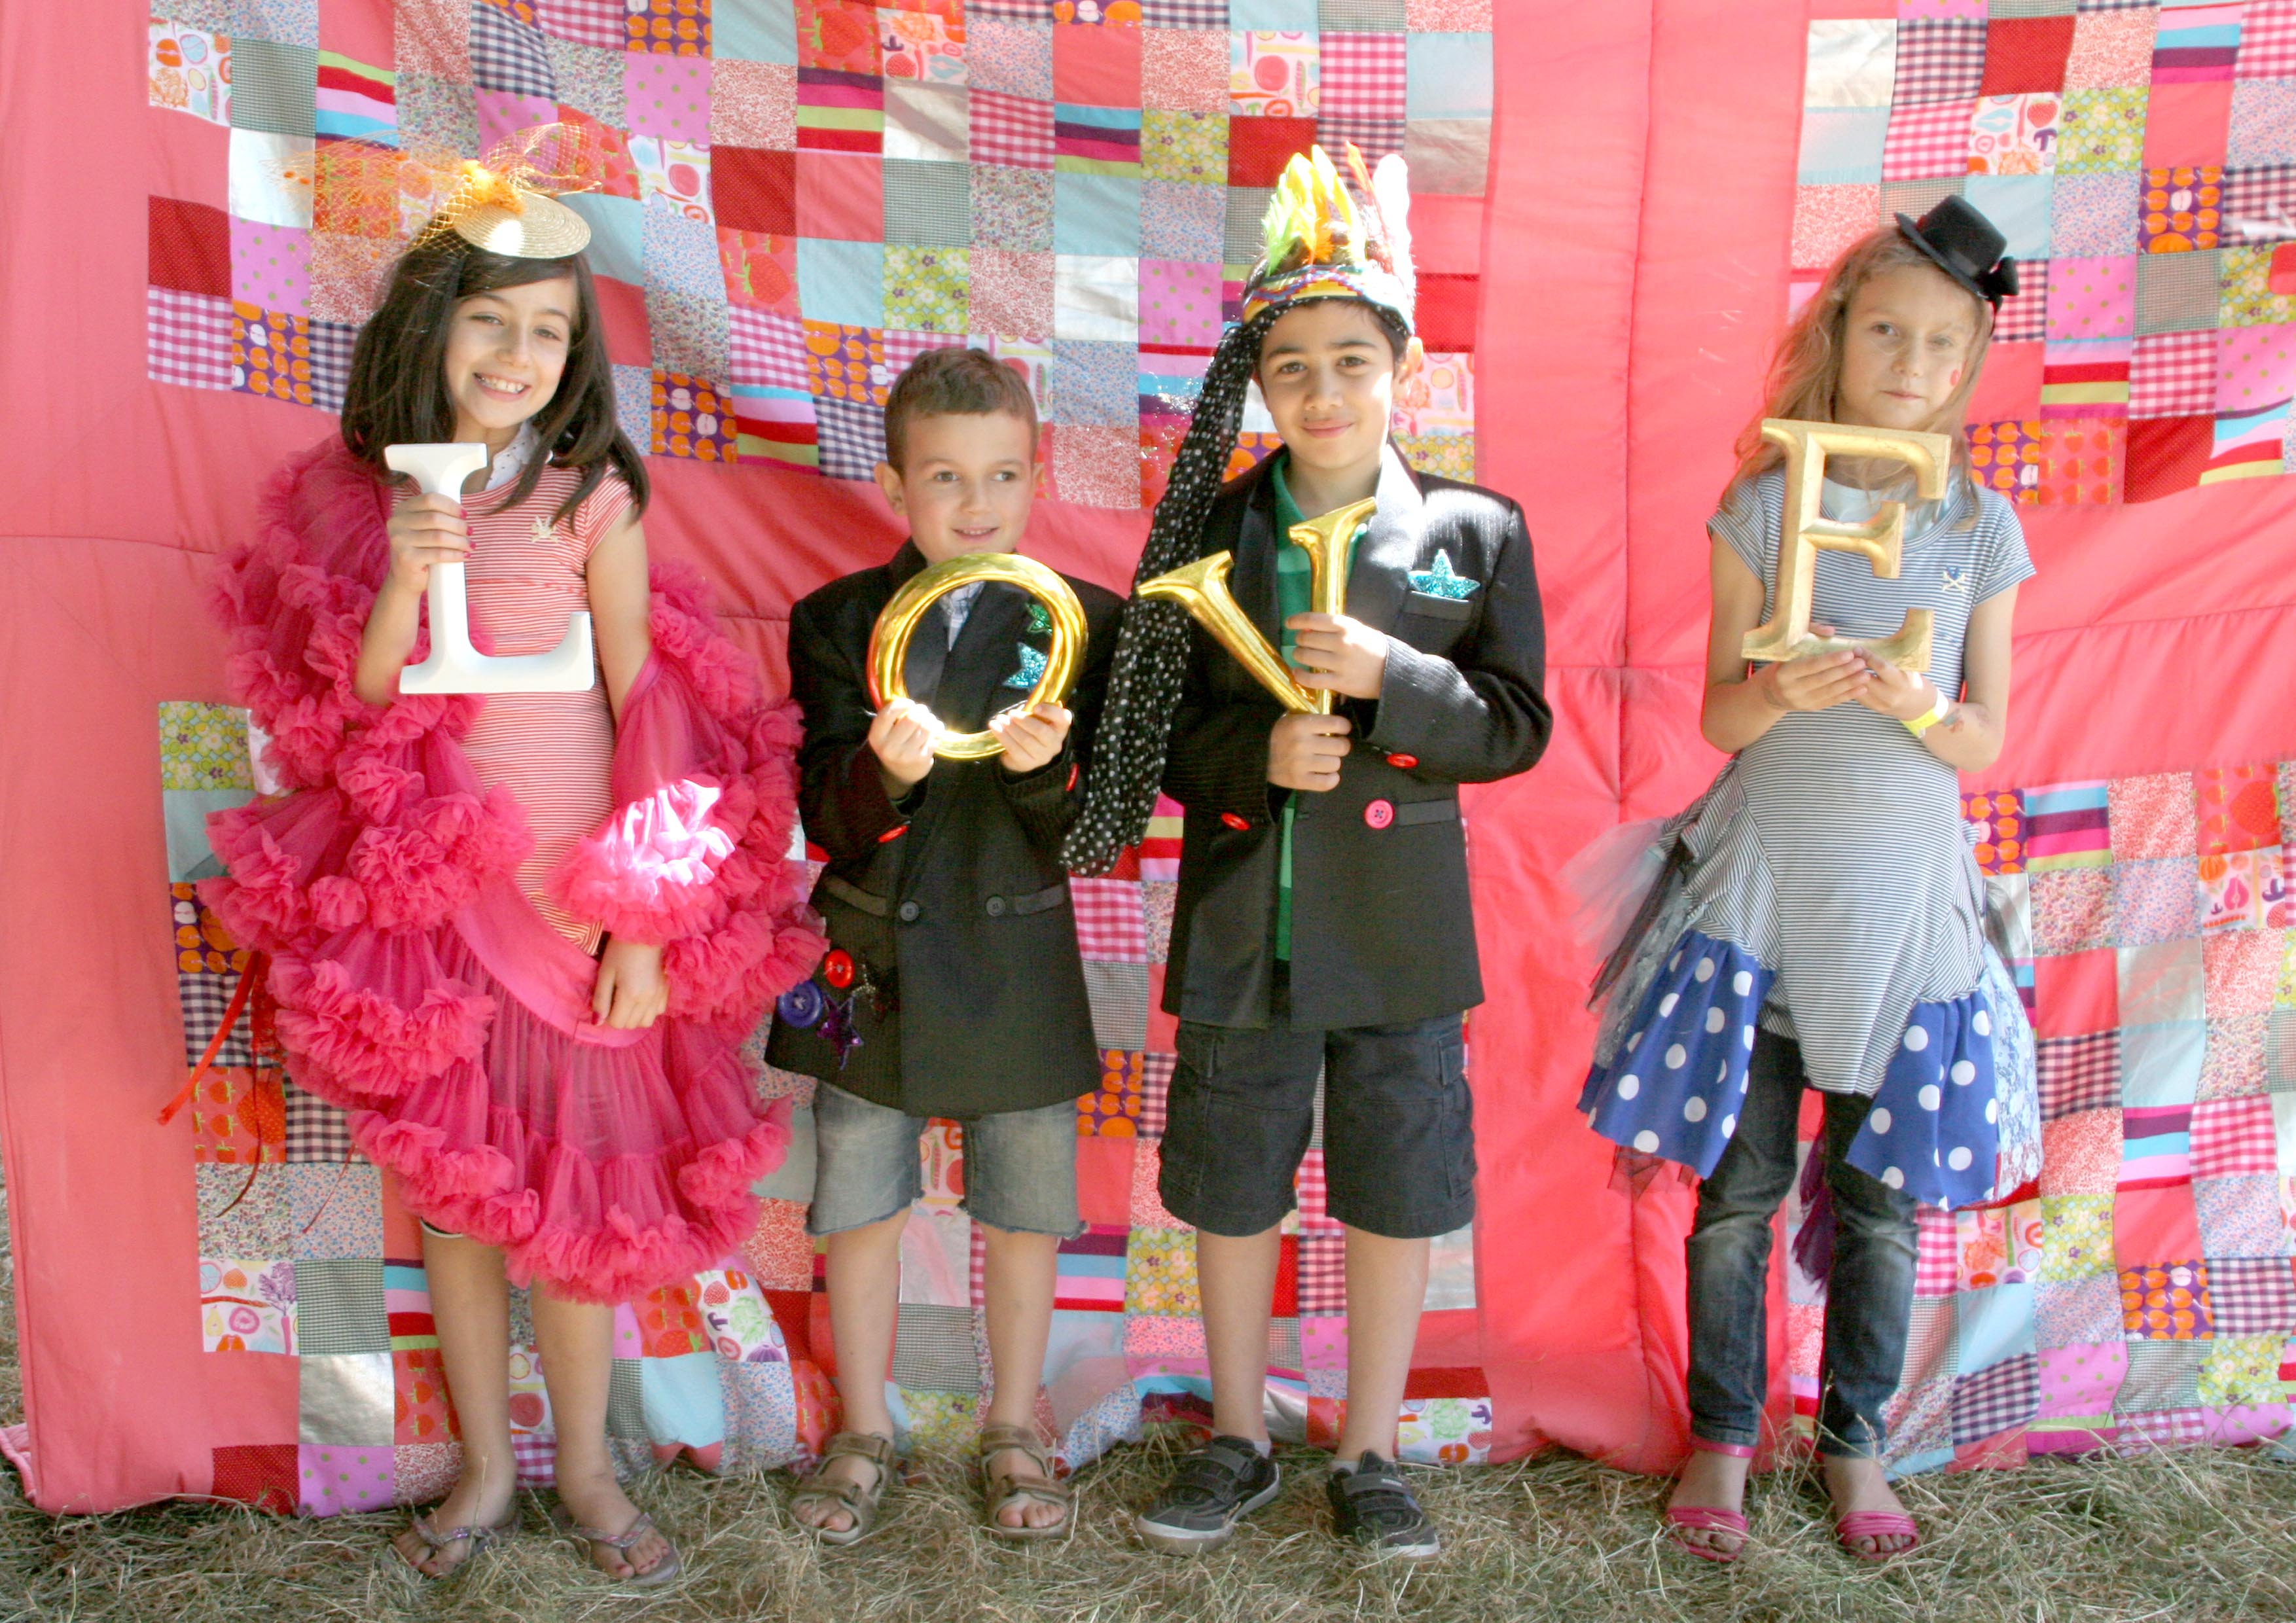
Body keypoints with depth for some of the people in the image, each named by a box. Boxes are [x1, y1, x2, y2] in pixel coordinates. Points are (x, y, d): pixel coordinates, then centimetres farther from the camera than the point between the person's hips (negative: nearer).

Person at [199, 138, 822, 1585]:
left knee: (571, 1183, 6)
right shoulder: (355, 495, 1)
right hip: (427, 889, 2)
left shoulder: (592, 499, -6)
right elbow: (355, 709, -1)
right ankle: (488, 1467, 30)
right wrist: (401, 578, -20)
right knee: (451, 1181, 11)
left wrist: (642, 922, -9)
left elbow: (645, 709, -6)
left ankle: (587, 1468, 26)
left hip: (572, 888, -2)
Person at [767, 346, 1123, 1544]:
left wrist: (1044, 767, -26)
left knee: (1025, 1210, 10)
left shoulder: (1083, 623, -2)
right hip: (873, 956, 0)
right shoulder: (838, 622, -2)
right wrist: (885, 772, -29)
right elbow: (827, 824, -8)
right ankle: (864, 1432, 32)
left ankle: (1013, 1429, 32)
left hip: (1018, 958, 0)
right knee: (861, 1207, 12)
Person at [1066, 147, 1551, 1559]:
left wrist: (1390, 679, -19)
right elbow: (1156, 731, 3)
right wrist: (1256, 755, -17)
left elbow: (1515, 728, -3)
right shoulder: (1210, 532, 1)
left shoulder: (1475, 530, -1)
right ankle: (1239, 1442, 34)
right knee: (1230, 1192, 12)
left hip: (1401, 932, -1)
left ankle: (1371, 1457, 31)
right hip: (1244, 925, 1)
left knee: (1397, 1196, 10)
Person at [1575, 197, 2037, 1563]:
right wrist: (1785, 692, -23)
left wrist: (1920, 705, -19)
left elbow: (1988, 744, 3)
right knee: (1739, 1181, 4)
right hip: (1762, 883, -1)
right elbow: (1720, 719, -2)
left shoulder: (1983, 527, 2)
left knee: (1881, 1194, 8)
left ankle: (1855, 1442, 27)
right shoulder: (1764, 508, -2)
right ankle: (1724, 1436, 22)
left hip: (1903, 890, 1)